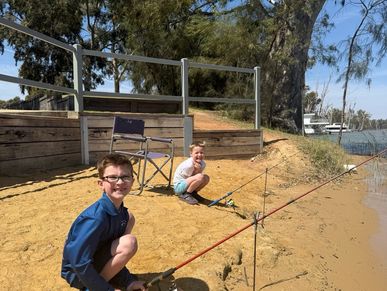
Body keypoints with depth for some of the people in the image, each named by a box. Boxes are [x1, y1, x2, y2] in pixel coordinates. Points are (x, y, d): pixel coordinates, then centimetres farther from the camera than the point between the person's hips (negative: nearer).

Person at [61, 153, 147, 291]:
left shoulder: (120, 211, -5)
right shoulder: (96, 217, -30)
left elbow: (118, 250, 6)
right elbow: (80, 264, -29)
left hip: (93, 260, 9)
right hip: (78, 272, -8)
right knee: (129, 242, -28)